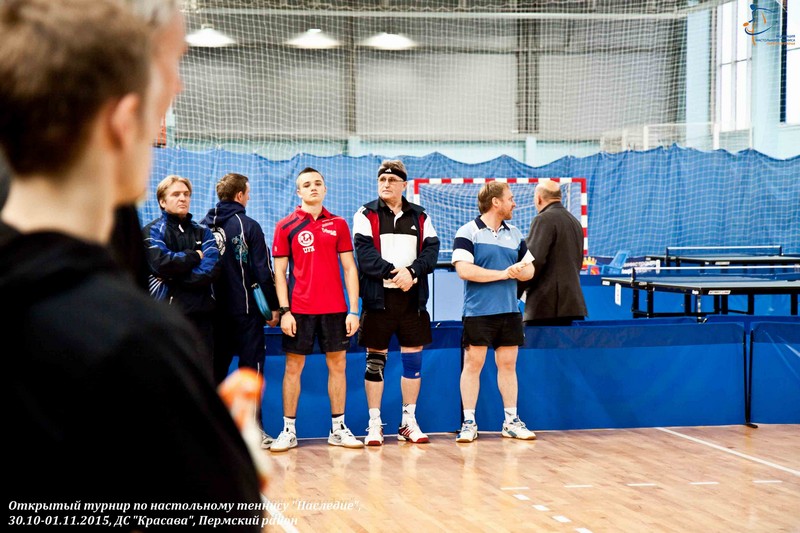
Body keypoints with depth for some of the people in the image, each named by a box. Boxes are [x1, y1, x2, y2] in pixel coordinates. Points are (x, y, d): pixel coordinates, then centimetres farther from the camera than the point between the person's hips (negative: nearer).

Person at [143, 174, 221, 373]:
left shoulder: (203, 232, 13)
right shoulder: (153, 231, 2)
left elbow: (212, 268, -4)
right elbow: (161, 263, -17)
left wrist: (175, 275, -12)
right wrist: (194, 256, -4)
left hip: (201, 313, 4)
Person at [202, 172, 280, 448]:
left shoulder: (204, 226, 5)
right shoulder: (248, 226, -9)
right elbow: (263, 271, -9)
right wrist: (273, 306, -1)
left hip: (214, 309, 5)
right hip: (245, 309, -5)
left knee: (216, 368, 9)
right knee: (251, 366, 0)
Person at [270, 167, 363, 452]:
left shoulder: (338, 224, 6)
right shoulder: (286, 226, 2)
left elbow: (349, 268, 7)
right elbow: (279, 271, 1)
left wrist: (353, 309, 0)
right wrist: (284, 311, -7)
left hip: (334, 309, 2)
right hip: (299, 310, -2)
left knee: (337, 365, 5)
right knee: (293, 367, 1)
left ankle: (338, 428, 14)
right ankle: (289, 431, 8)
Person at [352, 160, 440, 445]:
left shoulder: (420, 216, 12)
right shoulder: (366, 215, 3)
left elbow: (431, 250, 1)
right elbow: (365, 253, -10)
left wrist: (411, 272, -17)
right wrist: (393, 272, -21)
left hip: (413, 296, 3)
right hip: (378, 296, -3)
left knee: (413, 357, 5)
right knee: (375, 359, 0)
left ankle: (409, 422, 14)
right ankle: (374, 425, 6)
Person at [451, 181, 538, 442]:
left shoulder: (515, 234, 13)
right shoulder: (468, 232, -6)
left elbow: (529, 267, 16)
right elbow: (464, 270, -16)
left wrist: (521, 272, -9)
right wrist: (504, 274, -15)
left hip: (510, 311, 5)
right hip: (478, 312, -5)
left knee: (508, 364, 8)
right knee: (473, 364, -2)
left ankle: (511, 421, 16)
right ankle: (469, 423, 5)